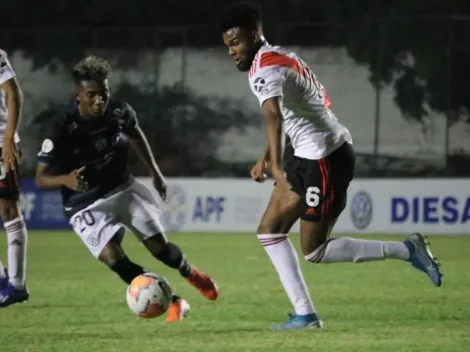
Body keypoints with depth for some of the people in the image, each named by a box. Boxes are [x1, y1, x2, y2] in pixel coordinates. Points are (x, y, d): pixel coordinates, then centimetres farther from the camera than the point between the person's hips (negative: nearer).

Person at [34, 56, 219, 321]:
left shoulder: (120, 112, -12)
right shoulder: (63, 130, -26)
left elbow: (135, 134, 14)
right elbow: (41, 178, -18)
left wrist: (155, 172, 16)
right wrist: (66, 180, -39)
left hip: (123, 188, 4)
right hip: (86, 206, -4)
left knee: (159, 245, 2)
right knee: (114, 259, -23)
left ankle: (191, 273, 38)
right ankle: (173, 302, -11)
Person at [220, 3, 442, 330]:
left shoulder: (265, 70, -19)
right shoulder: (280, 57, 14)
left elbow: (274, 117, -37)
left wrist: (277, 169, -50)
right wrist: (266, 158, 28)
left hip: (326, 158, -10)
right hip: (311, 156, 10)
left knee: (315, 251, -4)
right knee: (270, 230, 7)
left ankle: (406, 249, 1)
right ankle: (305, 314, 3)